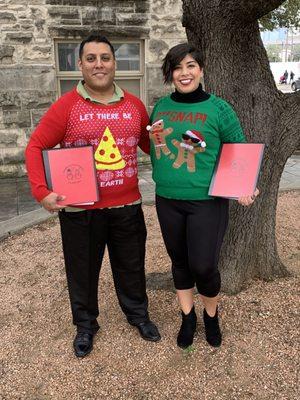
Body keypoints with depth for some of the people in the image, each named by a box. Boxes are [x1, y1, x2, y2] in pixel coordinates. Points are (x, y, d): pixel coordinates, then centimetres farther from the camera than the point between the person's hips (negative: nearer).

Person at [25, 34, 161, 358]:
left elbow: (149, 143, 15)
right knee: (83, 270, 14)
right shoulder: (66, 106, -8)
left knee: (131, 266, 18)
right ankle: (85, 325, 37)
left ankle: (138, 314, 42)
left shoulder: (134, 105, 3)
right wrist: (41, 191, -16)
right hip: (80, 209, -2)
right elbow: (35, 147, -6)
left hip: (127, 206, 3)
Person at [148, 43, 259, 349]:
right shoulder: (161, 107, 4)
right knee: (179, 261, 15)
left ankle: (211, 316, 30)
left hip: (207, 201, -4)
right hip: (167, 201, 4)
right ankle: (187, 317, 37)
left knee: (203, 266, -1)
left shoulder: (218, 109, -7)